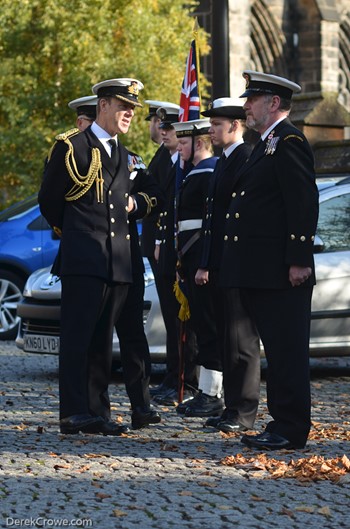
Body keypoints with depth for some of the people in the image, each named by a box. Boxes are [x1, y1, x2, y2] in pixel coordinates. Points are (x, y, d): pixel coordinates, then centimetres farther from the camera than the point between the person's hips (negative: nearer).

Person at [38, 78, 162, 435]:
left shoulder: (127, 157, 19)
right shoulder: (71, 147, -2)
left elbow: (151, 192, 30)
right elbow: (49, 200, 3)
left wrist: (136, 203, 9)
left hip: (119, 262, 7)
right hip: (83, 258, -6)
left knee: (102, 340, 8)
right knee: (77, 336, -9)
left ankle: (97, 413, 10)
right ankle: (74, 413, -12)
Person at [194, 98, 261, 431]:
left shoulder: (248, 160, -11)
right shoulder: (223, 163, 20)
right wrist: (204, 265, 18)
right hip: (219, 267, 10)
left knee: (241, 340, -6)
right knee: (225, 341, 11)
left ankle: (244, 413, -3)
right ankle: (232, 407, 17)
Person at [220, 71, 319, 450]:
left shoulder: (289, 142, -10)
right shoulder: (266, 145, 21)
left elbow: (304, 202, -18)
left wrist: (299, 260, -22)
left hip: (282, 274, -10)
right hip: (260, 274, 10)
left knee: (287, 350, -6)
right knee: (275, 349, 12)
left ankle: (291, 430, -3)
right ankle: (282, 422, 17)